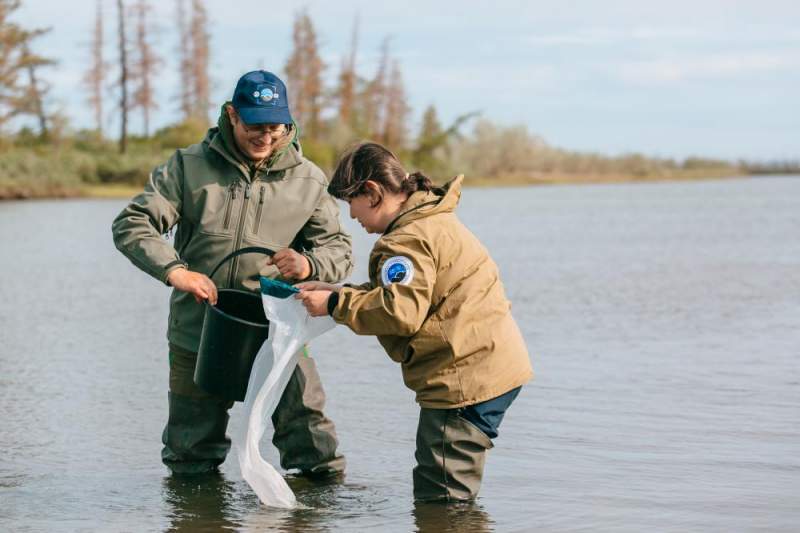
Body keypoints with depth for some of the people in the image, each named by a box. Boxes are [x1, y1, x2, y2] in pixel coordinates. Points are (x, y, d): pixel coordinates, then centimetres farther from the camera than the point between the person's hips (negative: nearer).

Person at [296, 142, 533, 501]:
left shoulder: (408, 241, -17)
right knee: (452, 495, 17)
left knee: (439, 498, -8)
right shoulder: (430, 219, 19)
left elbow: (400, 312, -26)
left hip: (467, 377, -11)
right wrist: (338, 293, 14)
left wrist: (336, 304, -15)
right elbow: (403, 294, 23)